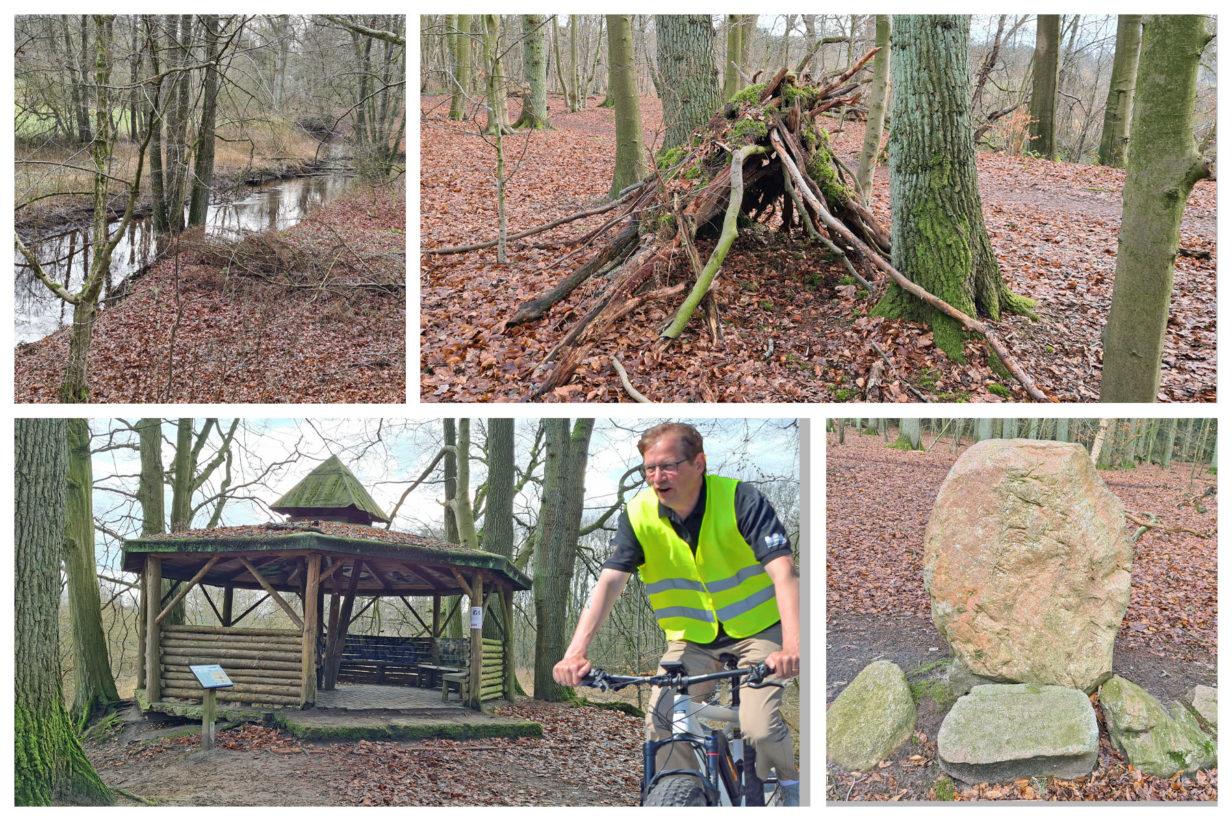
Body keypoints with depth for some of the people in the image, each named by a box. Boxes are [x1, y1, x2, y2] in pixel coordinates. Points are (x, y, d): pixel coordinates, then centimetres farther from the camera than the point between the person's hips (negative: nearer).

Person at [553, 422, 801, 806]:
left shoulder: (740, 499, -21)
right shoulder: (638, 514, -12)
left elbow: (783, 572, -31)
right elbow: (609, 582, -19)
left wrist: (792, 647, -46)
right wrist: (576, 652, -33)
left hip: (757, 629, -3)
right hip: (691, 637, 3)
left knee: (759, 728, -21)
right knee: (661, 724, -18)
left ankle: (788, 782, 11)